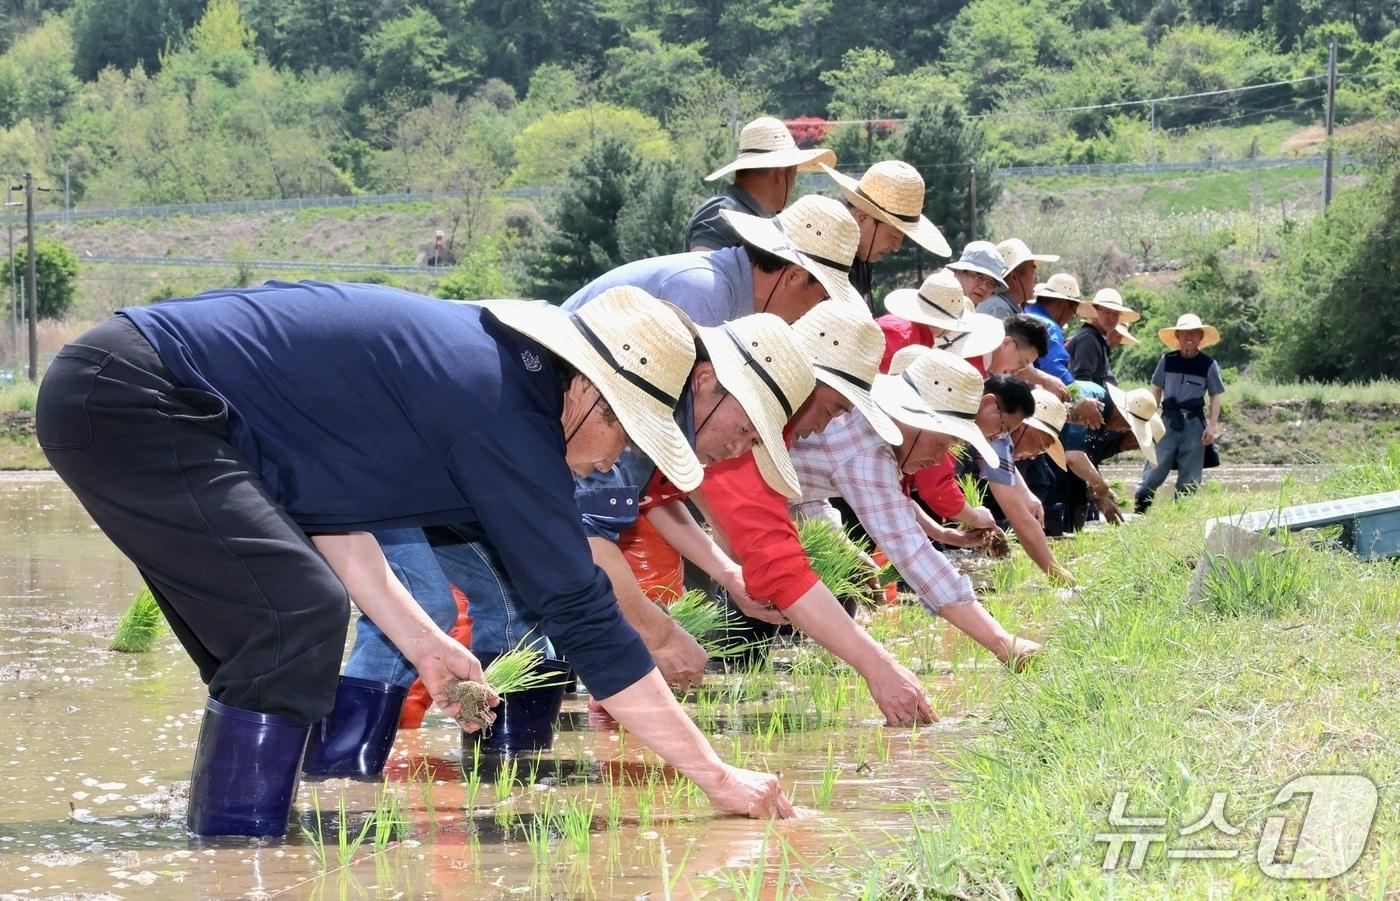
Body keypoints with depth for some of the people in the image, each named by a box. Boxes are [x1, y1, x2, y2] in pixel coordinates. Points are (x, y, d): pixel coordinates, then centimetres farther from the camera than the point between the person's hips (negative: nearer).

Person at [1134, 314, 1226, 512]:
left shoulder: (1208, 365, 2)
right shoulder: (1167, 360, 5)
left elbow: (1215, 397, 4)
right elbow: (1156, 391, 11)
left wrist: (1212, 426, -5)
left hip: (1194, 423, 0)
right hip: (1168, 421, 0)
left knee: (1189, 477, 4)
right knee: (1154, 470, -9)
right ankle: (1139, 511, -8)